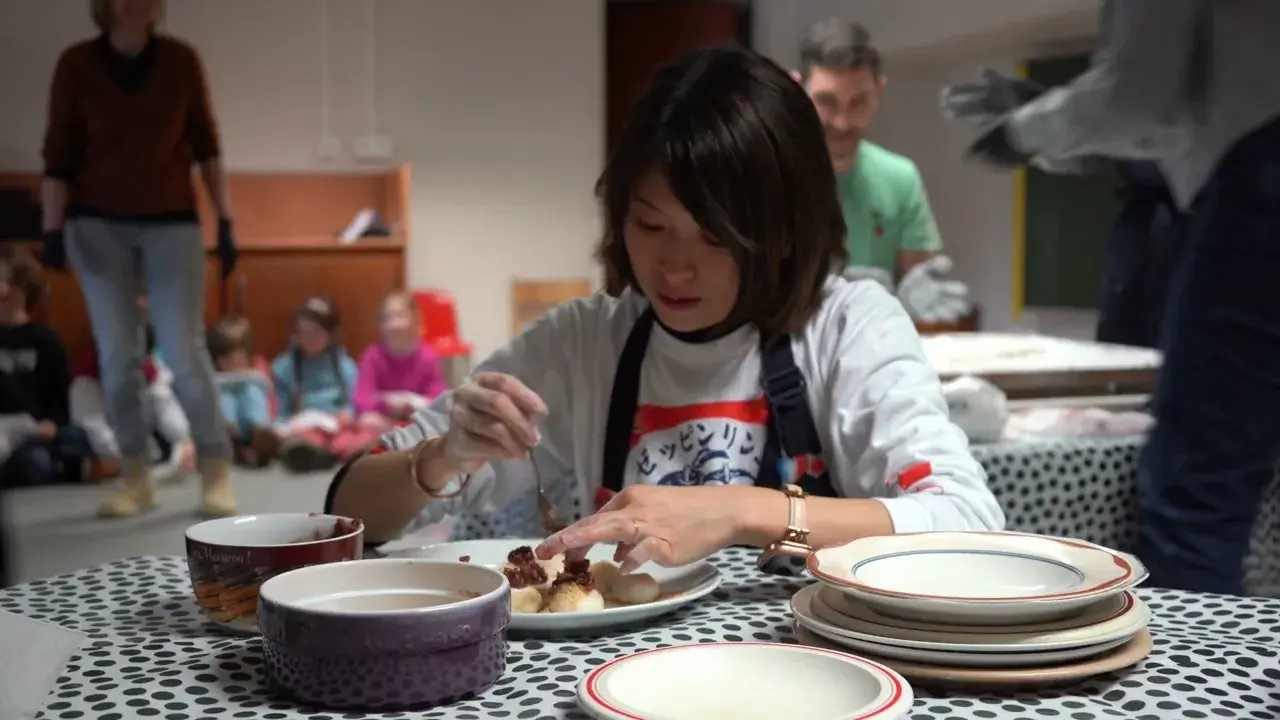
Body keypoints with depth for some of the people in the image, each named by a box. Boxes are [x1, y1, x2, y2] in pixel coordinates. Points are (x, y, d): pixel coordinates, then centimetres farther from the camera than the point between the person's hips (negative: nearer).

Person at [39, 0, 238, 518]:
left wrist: (225, 220, 3)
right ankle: (135, 475, 13)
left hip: (172, 223, 0)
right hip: (98, 226, 1)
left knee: (185, 354, -4)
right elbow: (58, 156, 0)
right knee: (116, 356, 3)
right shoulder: (76, 64, -2)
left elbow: (205, 145, 6)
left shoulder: (181, 60, 0)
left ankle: (216, 470, 8)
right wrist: (52, 229, -7)